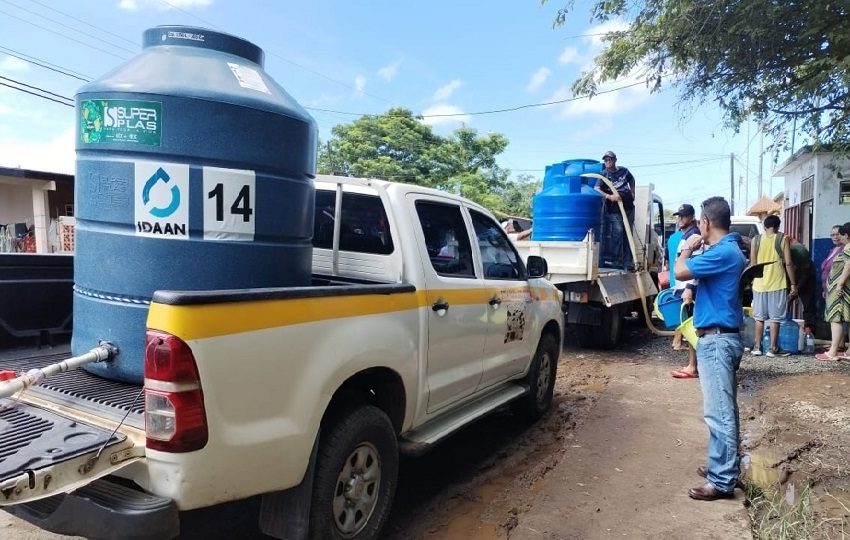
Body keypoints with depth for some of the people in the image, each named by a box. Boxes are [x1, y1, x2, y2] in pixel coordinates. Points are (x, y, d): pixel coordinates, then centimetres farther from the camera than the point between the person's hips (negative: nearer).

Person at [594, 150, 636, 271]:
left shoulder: (624, 171, 9)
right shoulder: (604, 174, -5)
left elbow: (631, 180, 29)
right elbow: (596, 189, -19)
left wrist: (633, 193, 15)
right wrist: (609, 196, -32)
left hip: (628, 206, 5)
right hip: (614, 208, -5)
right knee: (617, 231, -17)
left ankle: (628, 261, 14)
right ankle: (616, 259, -10)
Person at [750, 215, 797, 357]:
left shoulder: (756, 240, 1)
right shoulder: (783, 239, -4)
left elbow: (752, 264, 3)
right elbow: (788, 263, -7)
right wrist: (793, 284, -1)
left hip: (759, 283, 2)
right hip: (777, 283, -2)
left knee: (759, 317, 11)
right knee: (775, 317, 5)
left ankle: (757, 347, 12)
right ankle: (773, 348, 7)